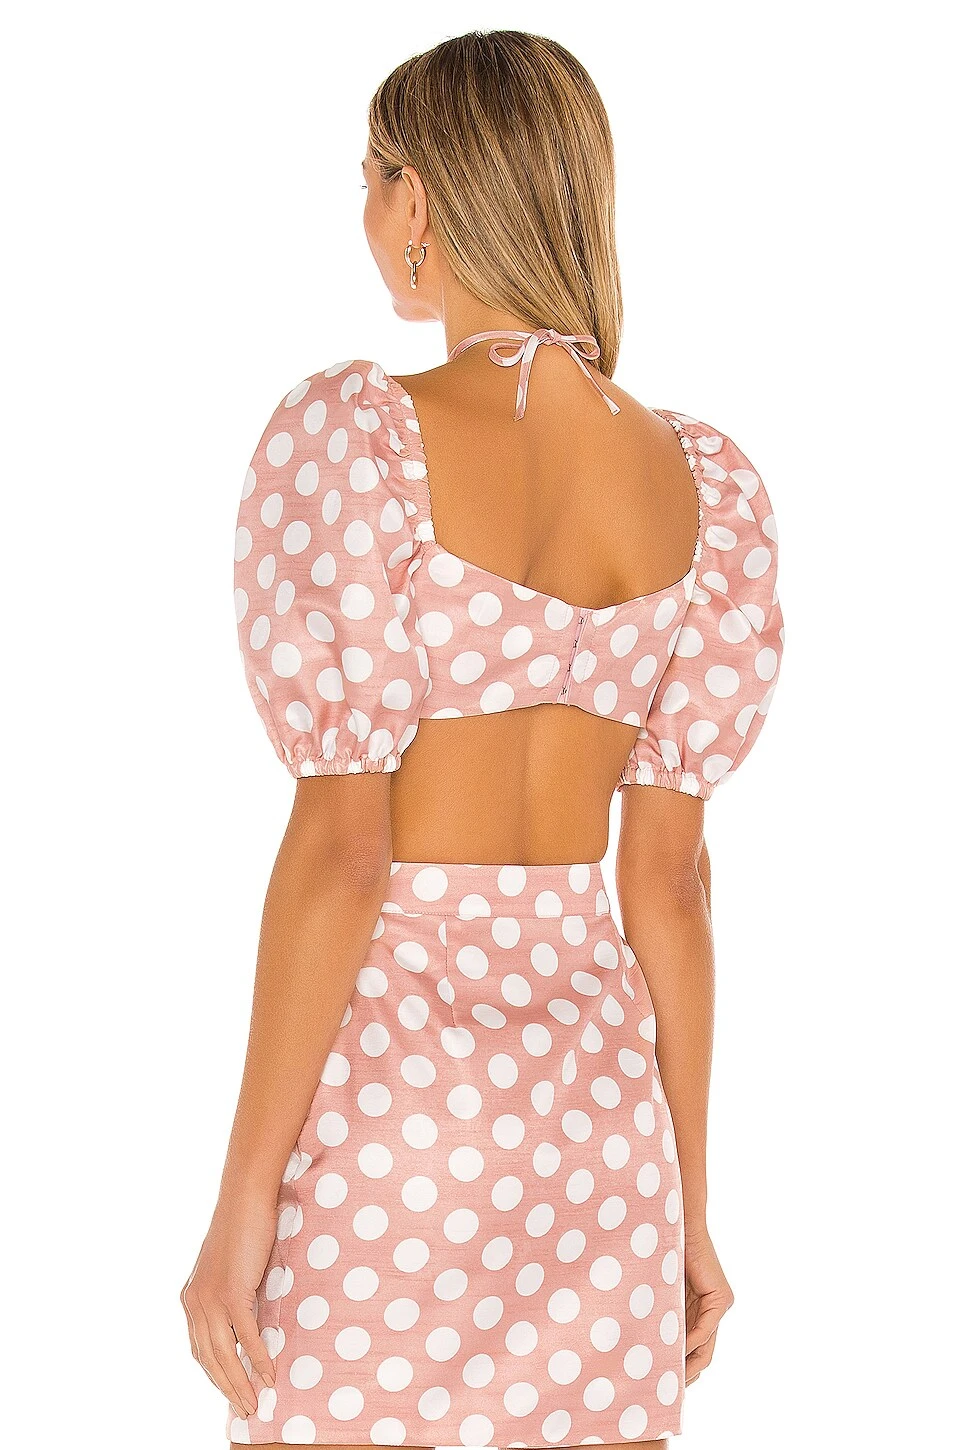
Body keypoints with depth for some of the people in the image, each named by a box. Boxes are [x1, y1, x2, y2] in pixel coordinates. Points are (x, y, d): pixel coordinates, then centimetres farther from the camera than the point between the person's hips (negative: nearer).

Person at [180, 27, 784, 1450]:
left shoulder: (354, 433, -11)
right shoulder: (707, 482, 3)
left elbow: (341, 847, -14)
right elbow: (670, 870, 4)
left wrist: (242, 1202, -9)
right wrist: (689, 1204, 12)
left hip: (382, 1079, -5)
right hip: (595, 1087, 5)